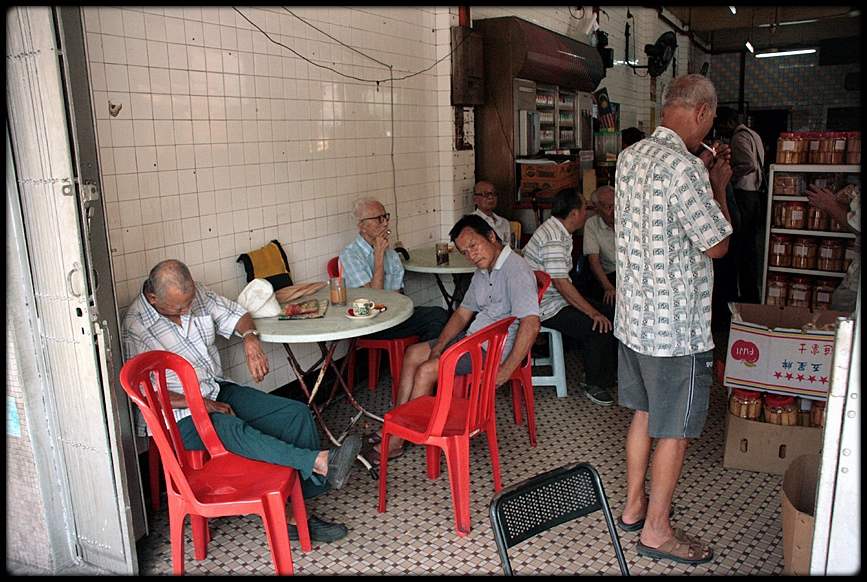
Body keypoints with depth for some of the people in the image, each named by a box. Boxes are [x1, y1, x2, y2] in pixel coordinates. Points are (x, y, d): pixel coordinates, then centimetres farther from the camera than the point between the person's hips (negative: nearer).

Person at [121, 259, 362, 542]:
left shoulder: (197, 294, 1)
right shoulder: (135, 327, -15)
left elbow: (236, 314, 14)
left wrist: (250, 338, -9)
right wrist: (201, 403, -19)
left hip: (220, 391, 6)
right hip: (180, 415, -6)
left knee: (298, 414, -13)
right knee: (231, 430, -40)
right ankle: (321, 461, -44)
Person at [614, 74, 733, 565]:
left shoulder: (630, 158, 6)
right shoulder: (685, 168, -22)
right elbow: (717, 244, -14)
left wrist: (706, 182, 17)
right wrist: (719, 187, -1)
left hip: (633, 317, 9)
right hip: (676, 326, -9)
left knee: (645, 414, 21)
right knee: (674, 431, 7)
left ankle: (634, 506, 36)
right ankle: (656, 530, 23)